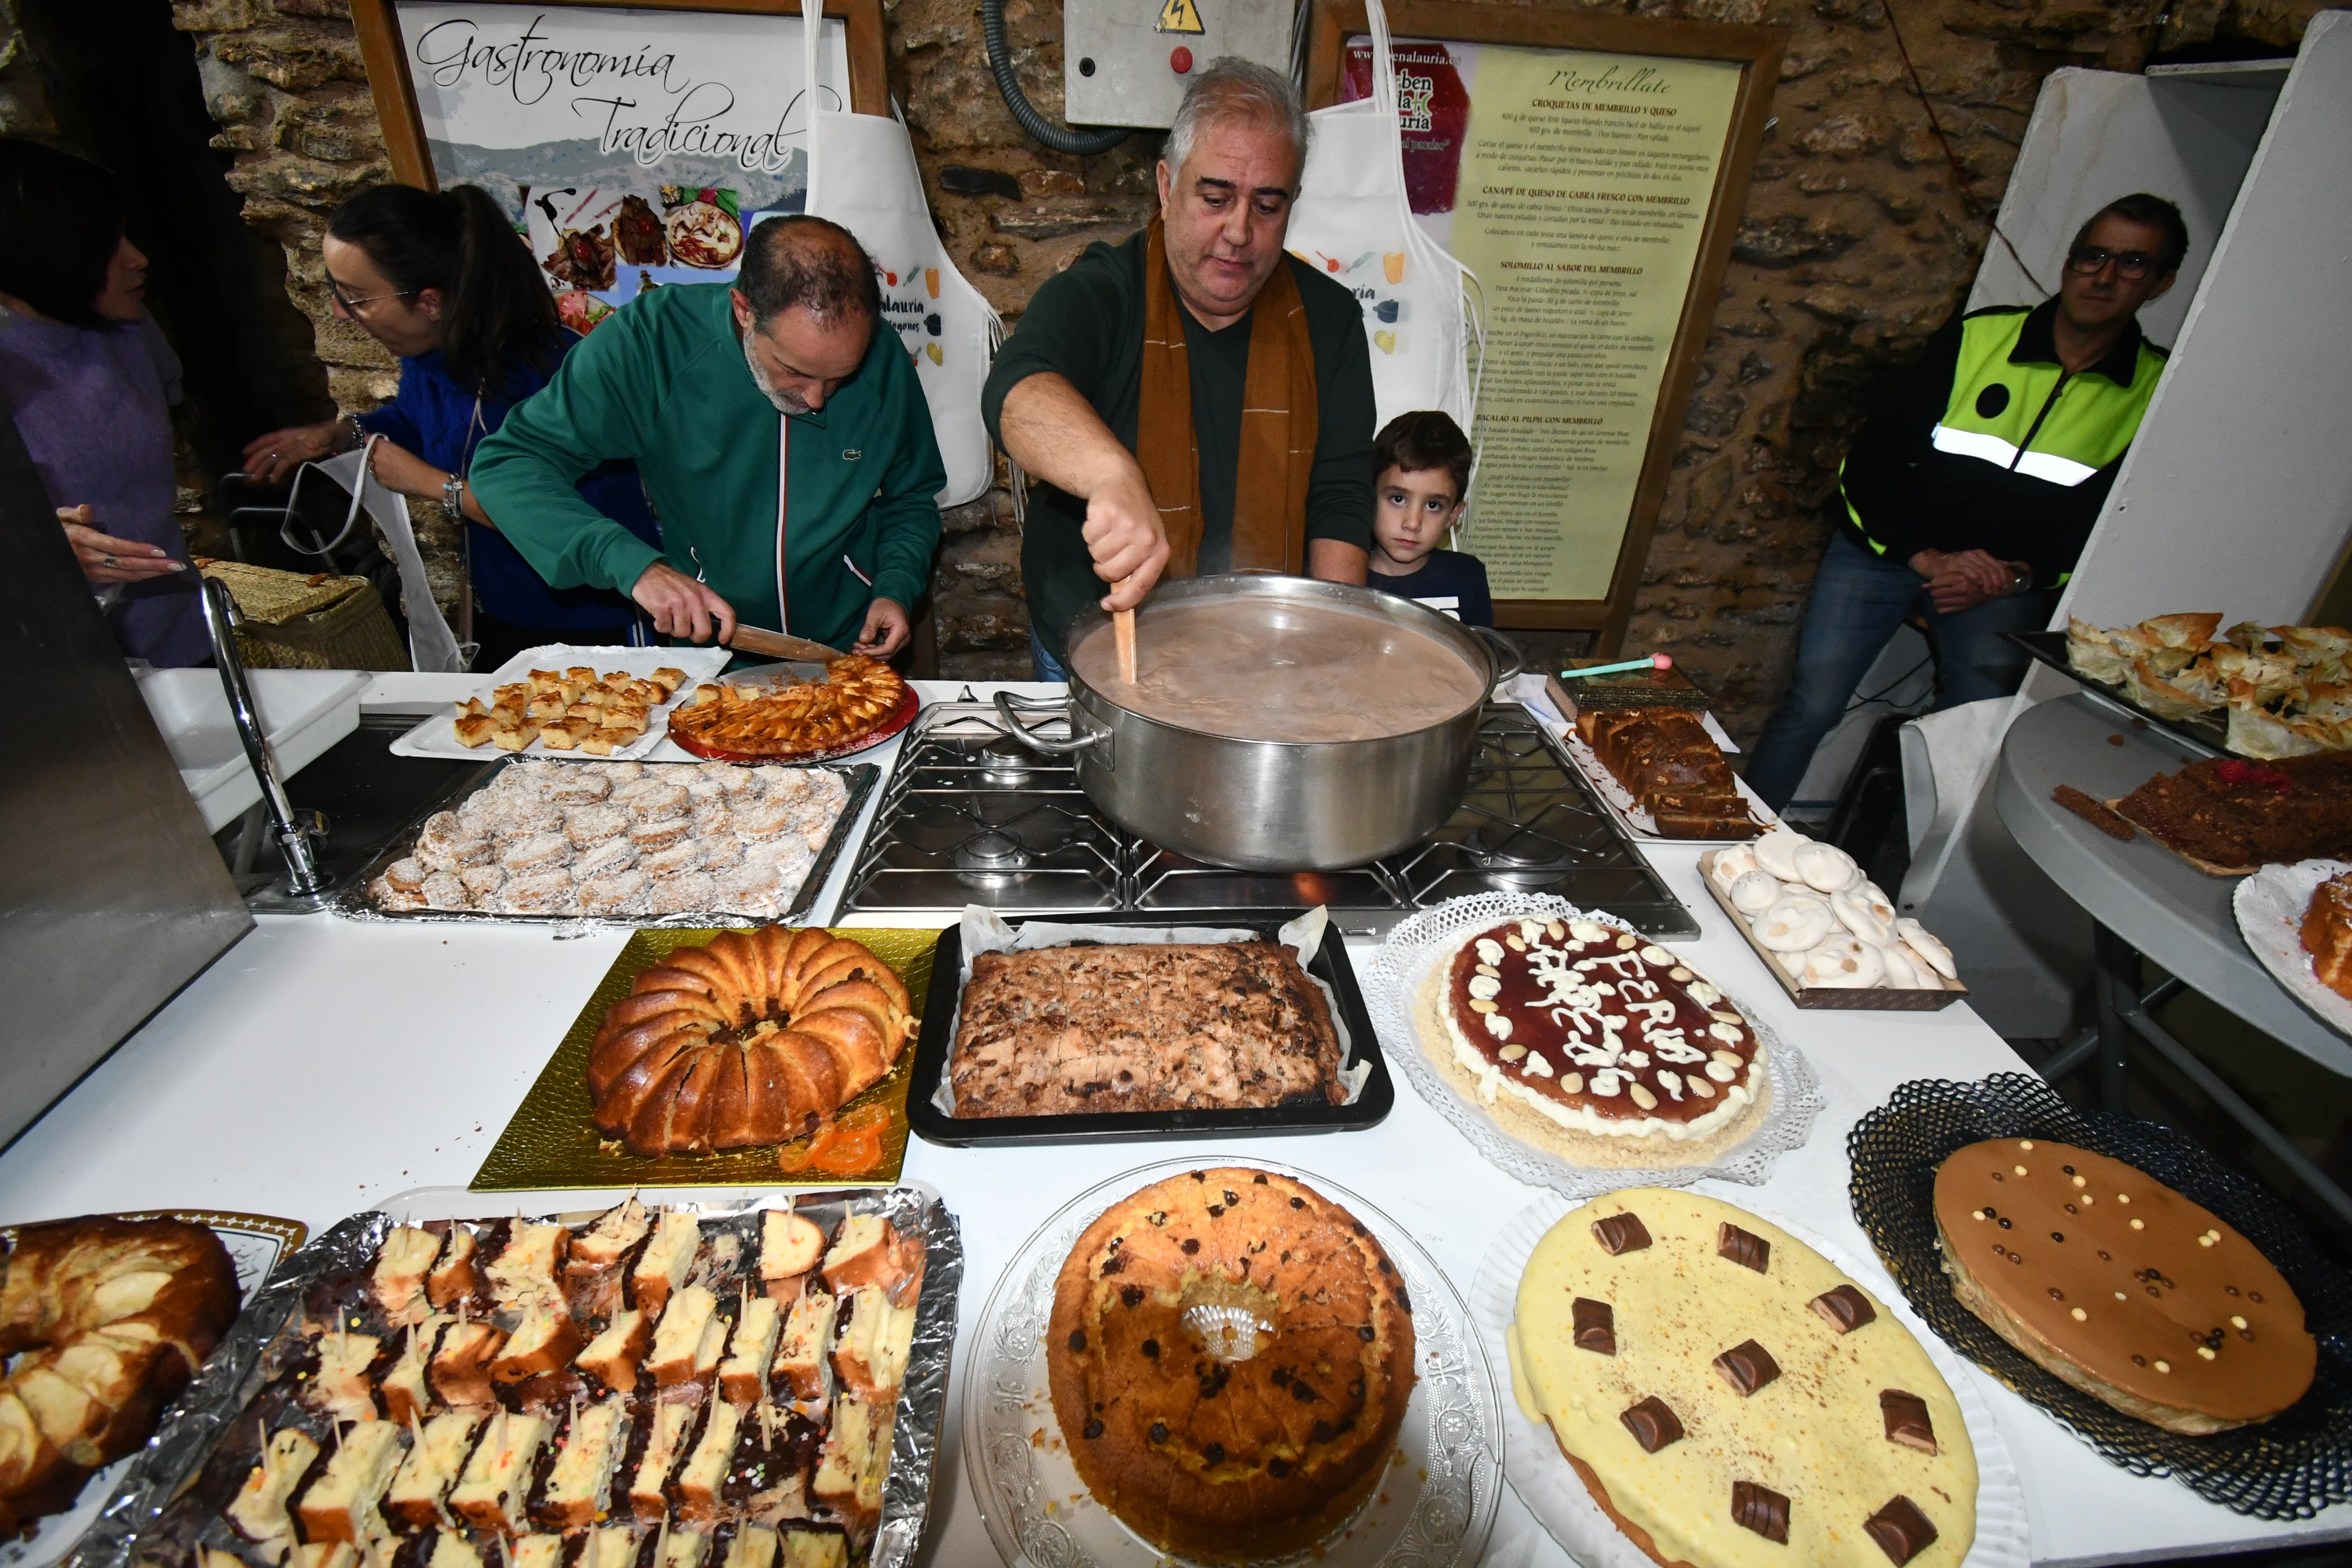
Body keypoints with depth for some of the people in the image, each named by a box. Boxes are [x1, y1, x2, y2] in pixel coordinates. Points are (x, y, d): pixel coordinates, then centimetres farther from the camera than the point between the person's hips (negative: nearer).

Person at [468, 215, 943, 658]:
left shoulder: (883, 356, -5)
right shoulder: (651, 340, -12)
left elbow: (913, 498, 10)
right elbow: (505, 465, -11)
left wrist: (896, 589, -9)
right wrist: (633, 563, -27)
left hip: (851, 650, 0)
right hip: (702, 654, 1)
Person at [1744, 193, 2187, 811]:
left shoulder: (2155, 391, 1)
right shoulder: (1978, 337, -2)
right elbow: (1870, 462, -6)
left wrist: (2015, 576, -17)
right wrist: (1928, 557, -18)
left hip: (2008, 577, 2)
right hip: (1891, 544, -1)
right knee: (1811, 706, -15)